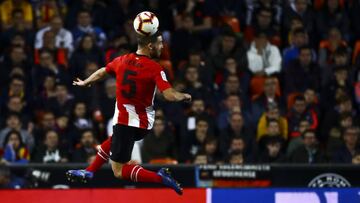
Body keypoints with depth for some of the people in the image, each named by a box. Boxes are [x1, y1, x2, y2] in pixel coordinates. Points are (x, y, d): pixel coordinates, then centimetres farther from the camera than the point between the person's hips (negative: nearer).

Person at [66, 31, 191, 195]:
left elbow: (101, 72, 17)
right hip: (144, 122, 2)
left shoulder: (122, 60, -3)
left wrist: (85, 83, 37)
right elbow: (170, 95, -24)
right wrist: (184, 96, -3)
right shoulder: (155, 68, -14)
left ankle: (160, 178, -20)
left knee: (119, 171, -2)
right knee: (113, 140, 33)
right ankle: (89, 172, 36)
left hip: (125, 120, -1)